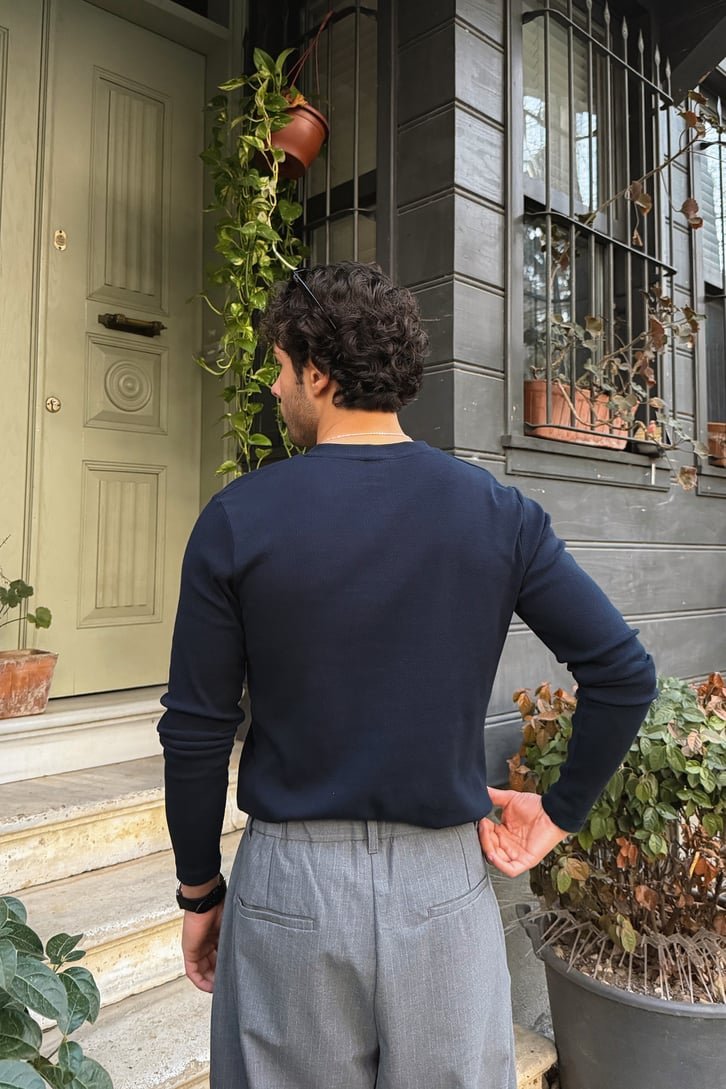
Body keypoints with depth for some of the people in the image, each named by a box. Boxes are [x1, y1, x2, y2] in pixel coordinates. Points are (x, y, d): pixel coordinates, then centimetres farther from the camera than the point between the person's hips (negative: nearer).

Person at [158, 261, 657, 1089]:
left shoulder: (237, 522, -11)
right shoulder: (497, 514, -6)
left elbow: (196, 731, -7)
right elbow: (624, 675, -8)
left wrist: (198, 890, 6)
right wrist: (562, 811, 4)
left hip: (289, 890, -1)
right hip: (444, 885, 2)